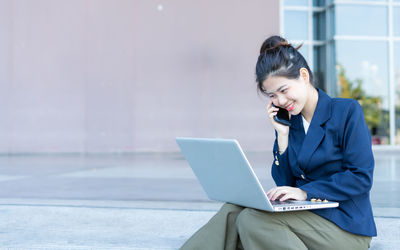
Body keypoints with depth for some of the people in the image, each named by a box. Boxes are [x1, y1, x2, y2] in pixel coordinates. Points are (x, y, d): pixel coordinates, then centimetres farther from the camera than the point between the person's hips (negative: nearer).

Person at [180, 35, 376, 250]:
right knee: (234, 211, -20)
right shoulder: (287, 121, 11)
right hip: (307, 214, 4)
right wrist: (282, 135, -1)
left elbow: (361, 178, -12)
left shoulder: (347, 111, -5)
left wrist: (305, 192, -20)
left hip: (346, 226, -4)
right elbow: (284, 183, 8)